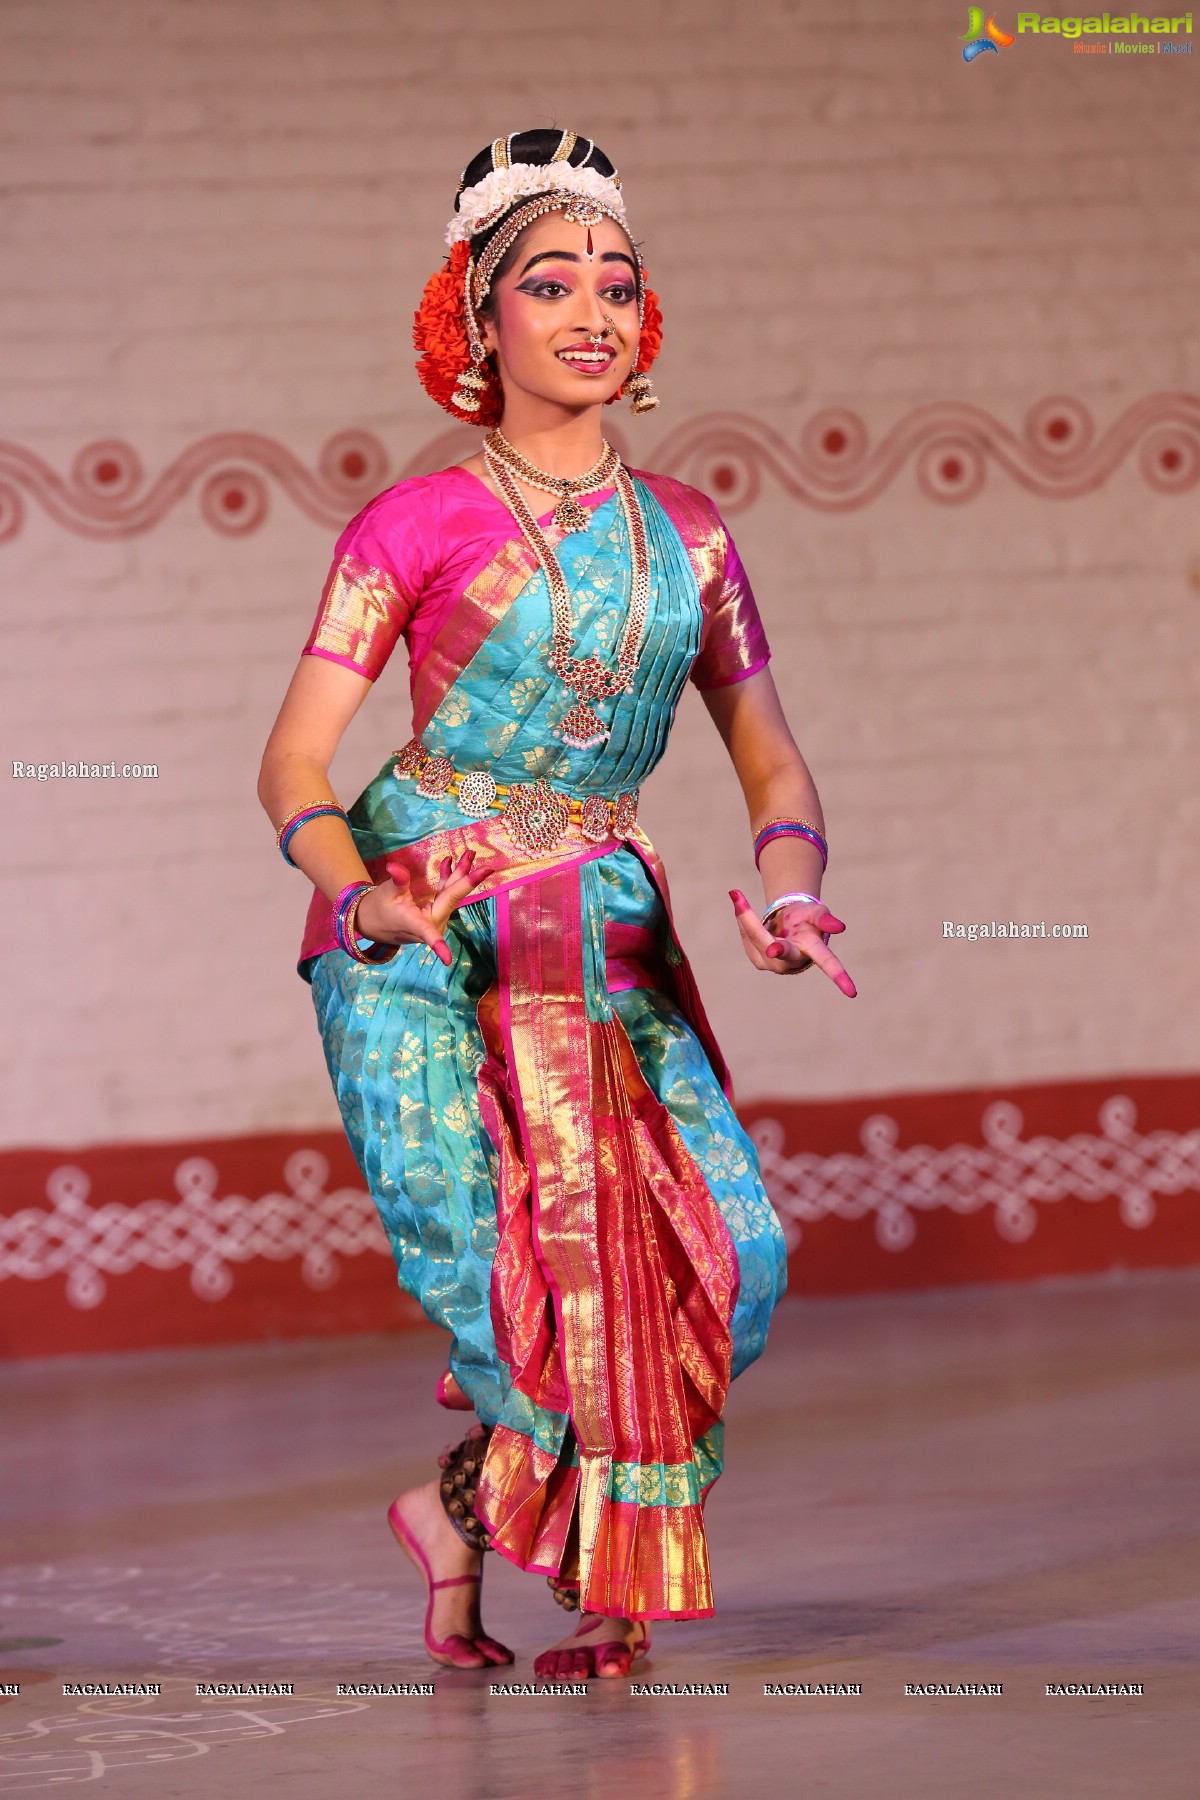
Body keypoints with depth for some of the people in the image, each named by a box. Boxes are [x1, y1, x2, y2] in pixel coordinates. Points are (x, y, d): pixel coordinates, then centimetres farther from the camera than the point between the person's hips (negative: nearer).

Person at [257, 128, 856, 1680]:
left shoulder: (686, 536, 10)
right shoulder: (417, 526, -2)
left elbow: (772, 763, 13)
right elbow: (290, 763, -2)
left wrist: (791, 896, -8)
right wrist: (358, 891, -22)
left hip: (607, 940, 4)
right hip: (418, 935, -4)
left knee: (727, 1254, -13)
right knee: (478, 1249, -21)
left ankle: (469, 1507, 9)